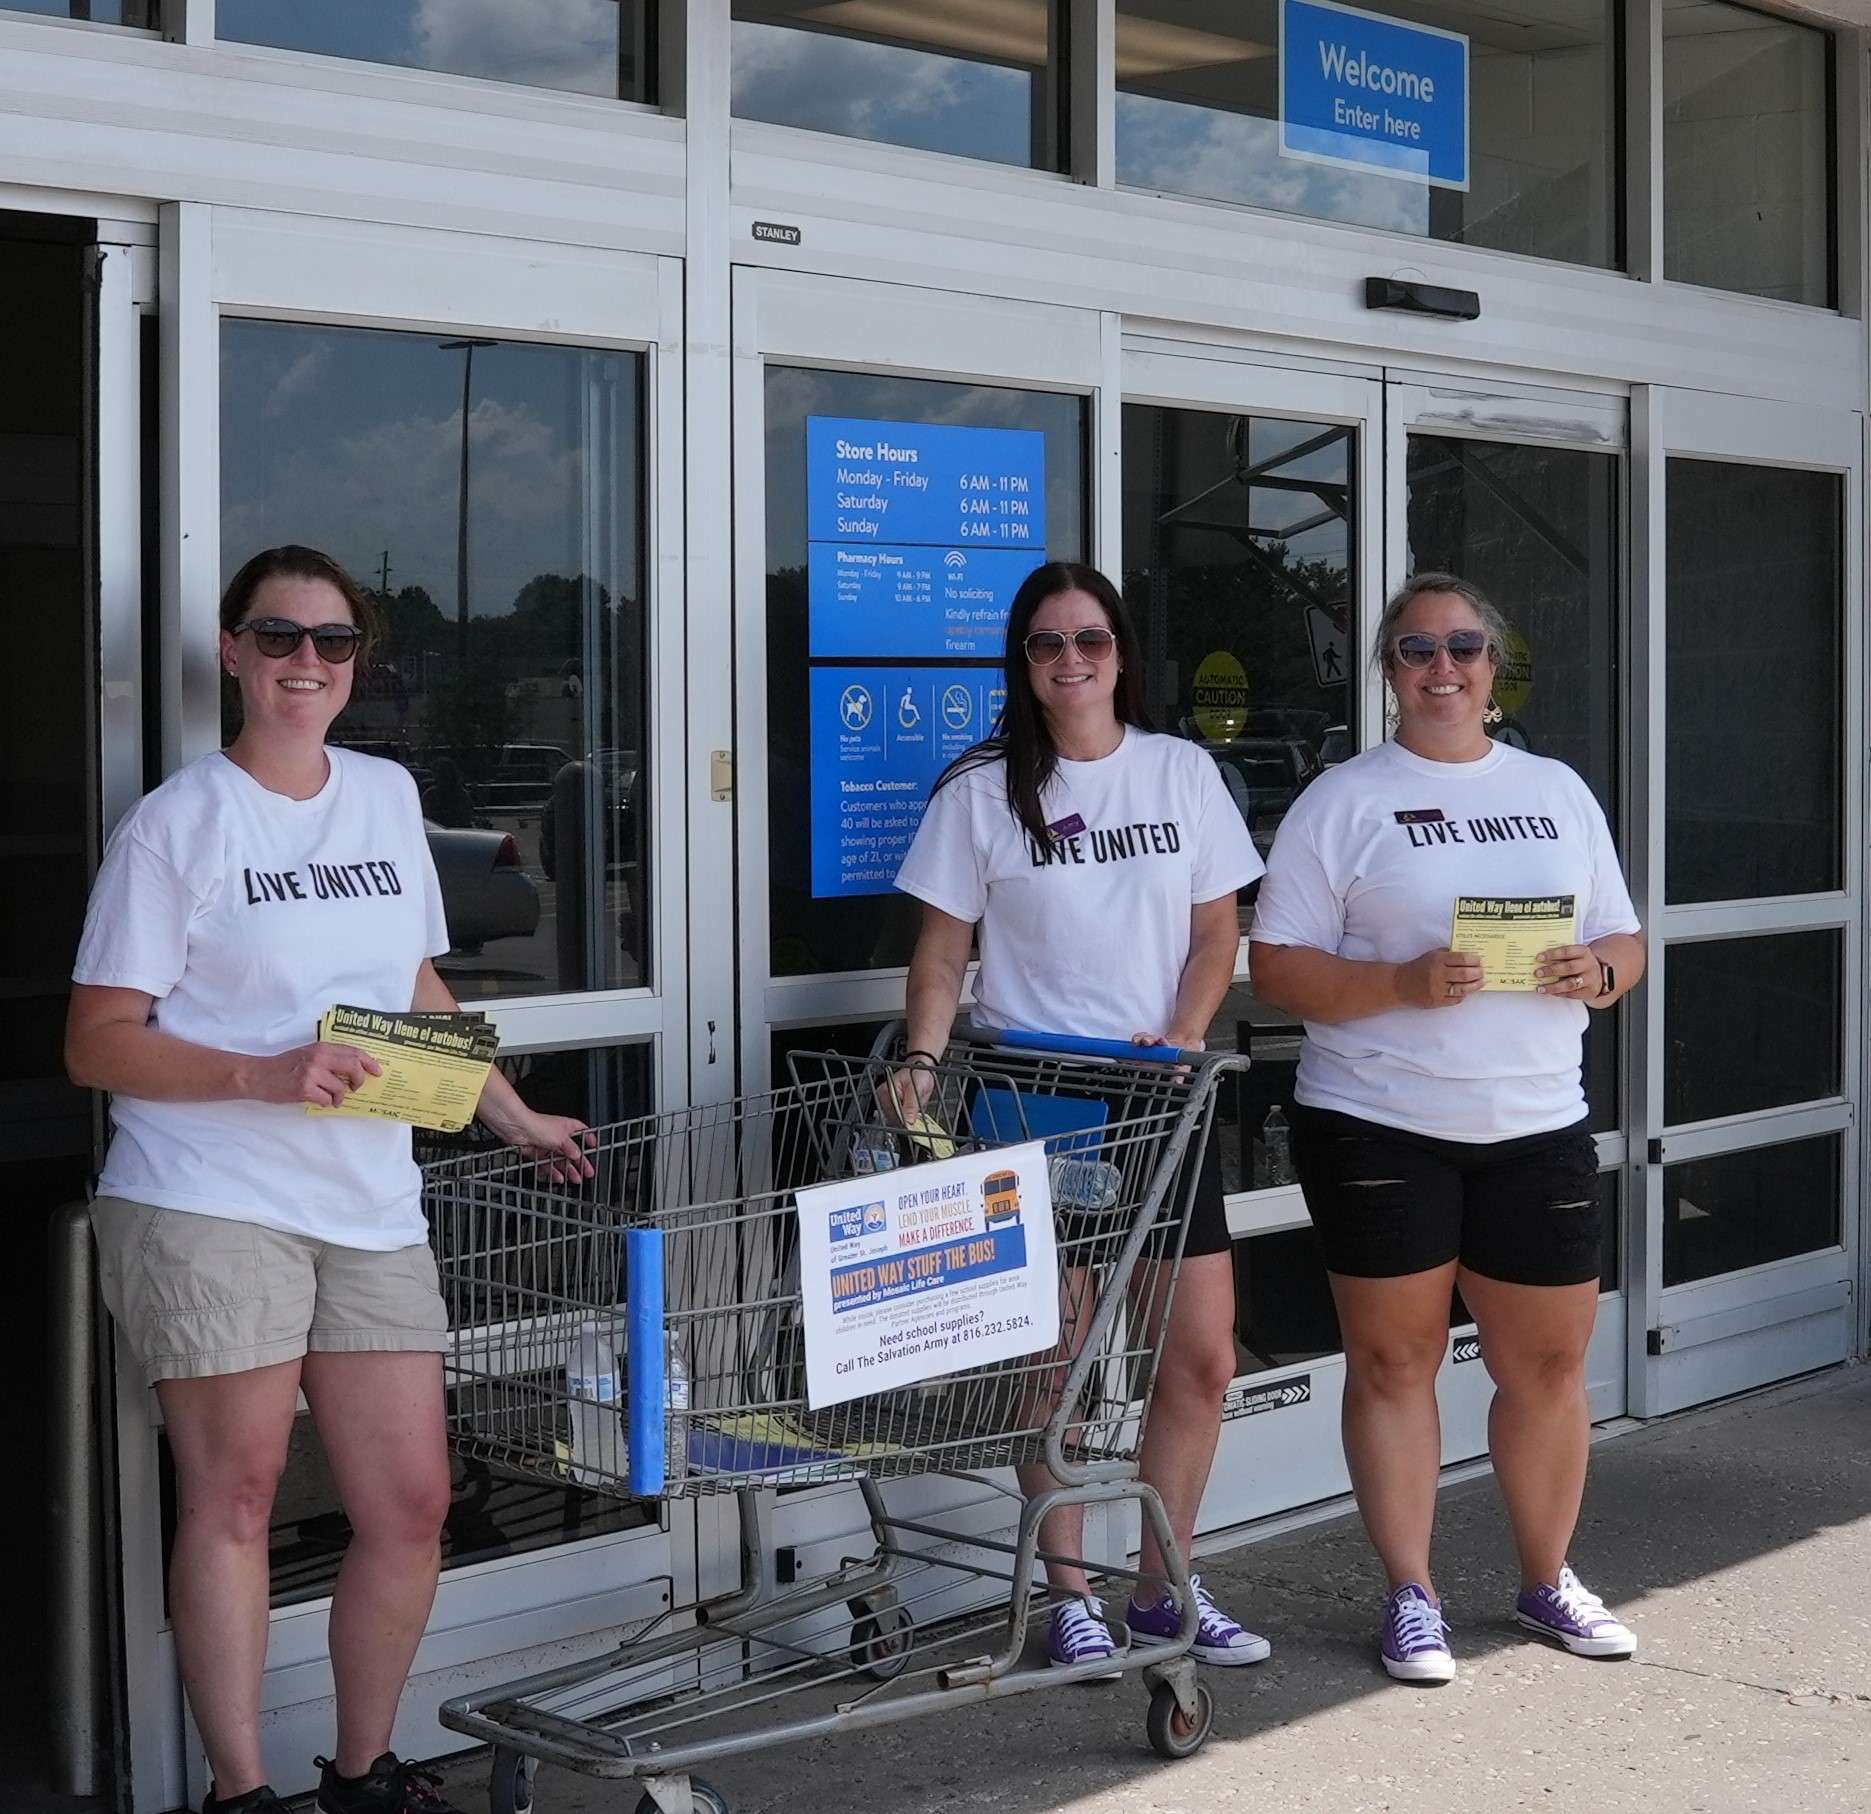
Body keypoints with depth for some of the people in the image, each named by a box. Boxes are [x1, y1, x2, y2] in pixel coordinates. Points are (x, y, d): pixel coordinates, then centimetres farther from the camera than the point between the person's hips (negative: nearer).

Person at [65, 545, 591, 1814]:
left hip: (369, 1206, 5)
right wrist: (264, 1075, -18)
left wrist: (513, 1116, 21)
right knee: (234, 1493, -2)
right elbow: (97, 1043, -6)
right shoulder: (178, 823, -2)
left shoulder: (387, 795, 14)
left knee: (412, 1504, 3)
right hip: (211, 1201, -5)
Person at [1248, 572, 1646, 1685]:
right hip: (1379, 1127, -3)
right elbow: (1278, 967, -5)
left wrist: (1596, 971, -8)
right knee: (1394, 1359, 4)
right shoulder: (1343, 801, 0)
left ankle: (1549, 1580, 27)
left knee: (1550, 1360, 9)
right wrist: (1406, 984, -20)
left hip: (1537, 1126, 3)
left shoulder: (1559, 793, 13)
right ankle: (1412, 1597, 16)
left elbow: (1627, 945, 15)